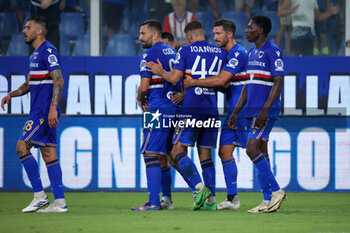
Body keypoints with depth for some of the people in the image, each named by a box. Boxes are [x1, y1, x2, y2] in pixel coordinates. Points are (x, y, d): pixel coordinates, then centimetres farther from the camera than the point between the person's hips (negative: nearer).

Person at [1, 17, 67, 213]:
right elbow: (30, 84, 28)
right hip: (39, 111, 10)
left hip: (44, 112, -10)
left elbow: (59, 81, -19)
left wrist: (53, 108, -26)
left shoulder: (48, 51, -11)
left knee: (22, 147, -11)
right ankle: (60, 202, 4)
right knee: (49, 153, 6)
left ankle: (40, 195, -8)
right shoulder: (35, 55, 19)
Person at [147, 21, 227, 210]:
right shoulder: (220, 53, 12)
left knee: (178, 151, -2)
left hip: (192, 108, -5)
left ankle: (199, 187, -21)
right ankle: (210, 200, 2)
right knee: (205, 154, 9)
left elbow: (174, 78, -8)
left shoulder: (185, 51, -1)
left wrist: (160, 72, 10)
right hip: (212, 110, 5)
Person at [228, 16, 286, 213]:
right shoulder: (252, 54, 18)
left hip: (266, 111, -9)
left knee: (252, 149, -16)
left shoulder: (273, 52, -10)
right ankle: (268, 200, 7)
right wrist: (236, 112, 19)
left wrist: (265, 110, -22)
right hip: (253, 110, 9)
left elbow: (278, 83, -16)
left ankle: (276, 191, -9)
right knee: (261, 152, 6)